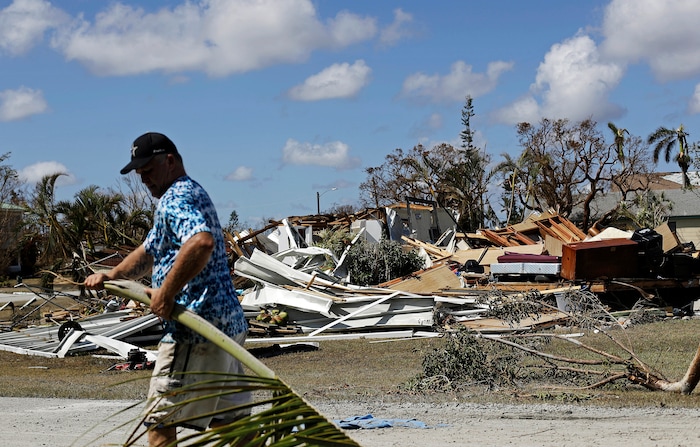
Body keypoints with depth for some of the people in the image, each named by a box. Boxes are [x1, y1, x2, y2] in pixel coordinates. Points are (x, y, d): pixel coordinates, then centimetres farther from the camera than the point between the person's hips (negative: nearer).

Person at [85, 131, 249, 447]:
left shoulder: (175, 198, -11)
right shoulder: (193, 194, 23)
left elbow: (201, 242, -32)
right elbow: (149, 252, 30)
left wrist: (166, 293, -24)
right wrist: (111, 276, 18)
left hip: (196, 329, -10)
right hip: (230, 323, 10)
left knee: (160, 420, -3)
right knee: (229, 420, 12)